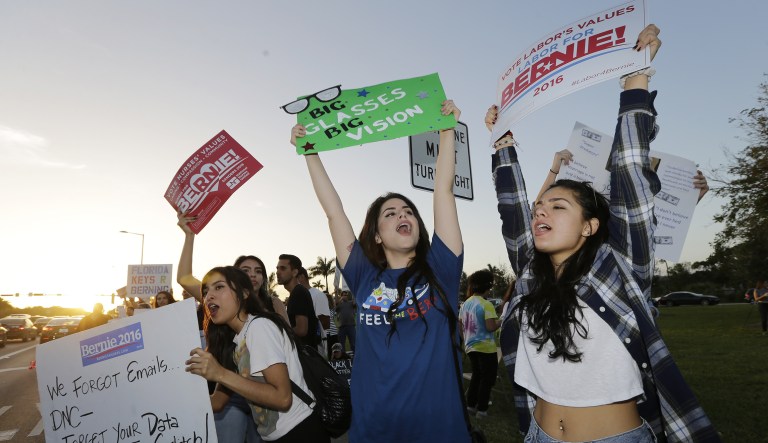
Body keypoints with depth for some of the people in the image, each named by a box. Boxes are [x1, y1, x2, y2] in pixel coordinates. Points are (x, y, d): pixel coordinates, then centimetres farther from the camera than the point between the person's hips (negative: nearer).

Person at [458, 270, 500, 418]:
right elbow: (490, 327, -22)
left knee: (476, 376, 20)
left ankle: (470, 405, 22)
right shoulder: (486, 304, -15)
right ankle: (482, 410, 7)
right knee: (487, 379, 5)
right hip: (486, 347, -7)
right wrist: (500, 322, -4)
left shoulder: (465, 304, 7)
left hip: (470, 346, 7)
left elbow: (460, 326, 14)